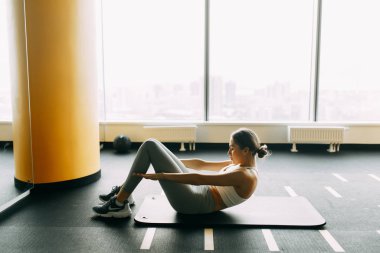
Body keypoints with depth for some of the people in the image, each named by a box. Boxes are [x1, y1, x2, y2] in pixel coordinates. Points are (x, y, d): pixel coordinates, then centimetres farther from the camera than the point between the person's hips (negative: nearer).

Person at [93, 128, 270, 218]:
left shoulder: (245, 176, -19)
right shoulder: (241, 165, 10)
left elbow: (200, 178, -25)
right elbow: (202, 164, 15)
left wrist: (161, 175, -24)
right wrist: (170, 160, 18)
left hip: (192, 203, -9)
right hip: (200, 192, 9)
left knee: (150, 146, -13)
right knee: (152, 146, 8)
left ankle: (119, 204, -5)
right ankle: (124, 191, 17)